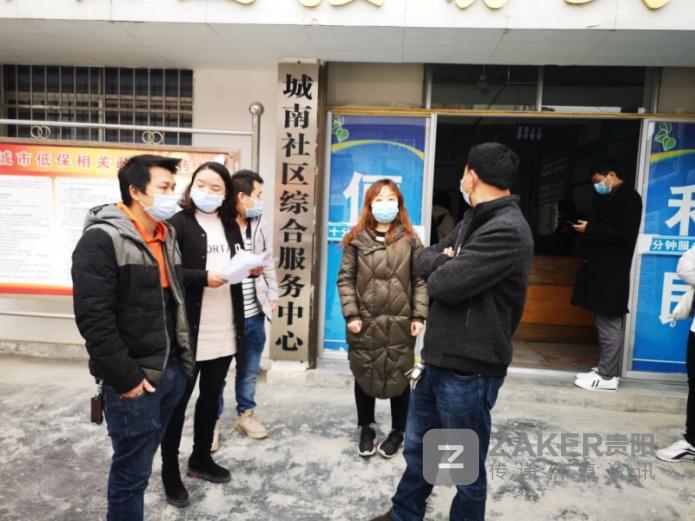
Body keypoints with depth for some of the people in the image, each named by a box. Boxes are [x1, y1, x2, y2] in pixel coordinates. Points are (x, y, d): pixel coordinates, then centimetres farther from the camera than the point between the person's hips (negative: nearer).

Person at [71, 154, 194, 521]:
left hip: (172, 370, 7)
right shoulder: (102, 240, -15)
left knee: (141, 462, 22)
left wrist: (183, 357, 11)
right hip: (134, 379, -7)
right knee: (132, 470, 8)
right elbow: (93, 318, -19)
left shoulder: (167, 236, 10)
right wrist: (125, 378, -17)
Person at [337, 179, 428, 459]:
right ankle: (366, 428, 35)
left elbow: (420, 280, 1)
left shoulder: (410, 240, 2)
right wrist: (351, 314, -9)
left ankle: (398, 432, 32)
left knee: (399, 378, 11)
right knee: (364, 376, 13)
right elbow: (345, 279, -1)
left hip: (400, 323, 0)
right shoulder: (357, 239, 0)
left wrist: (419, 316, -7)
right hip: (365, 323, 0)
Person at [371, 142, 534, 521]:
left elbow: (444, 284, -27)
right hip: (440, 360, 10)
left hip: (469, 369, -9)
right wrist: (446, 263, -11)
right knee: (418, 447, 24)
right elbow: (425, 260, 11)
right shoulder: (473, 220, 11)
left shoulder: (507, 230, -22)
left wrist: (443, 267, -4)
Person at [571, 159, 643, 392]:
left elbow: (624, 234, -19)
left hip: (612, 272, -9)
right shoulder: (609, 197, 18)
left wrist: (591, 229, -15)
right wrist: (588, 228, 4)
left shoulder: (628, 197, -9)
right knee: (607, 323, 13)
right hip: (602, 269, 9)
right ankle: (606, 369, 20)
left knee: (609, 324, -5)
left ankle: (608, 376, 2)